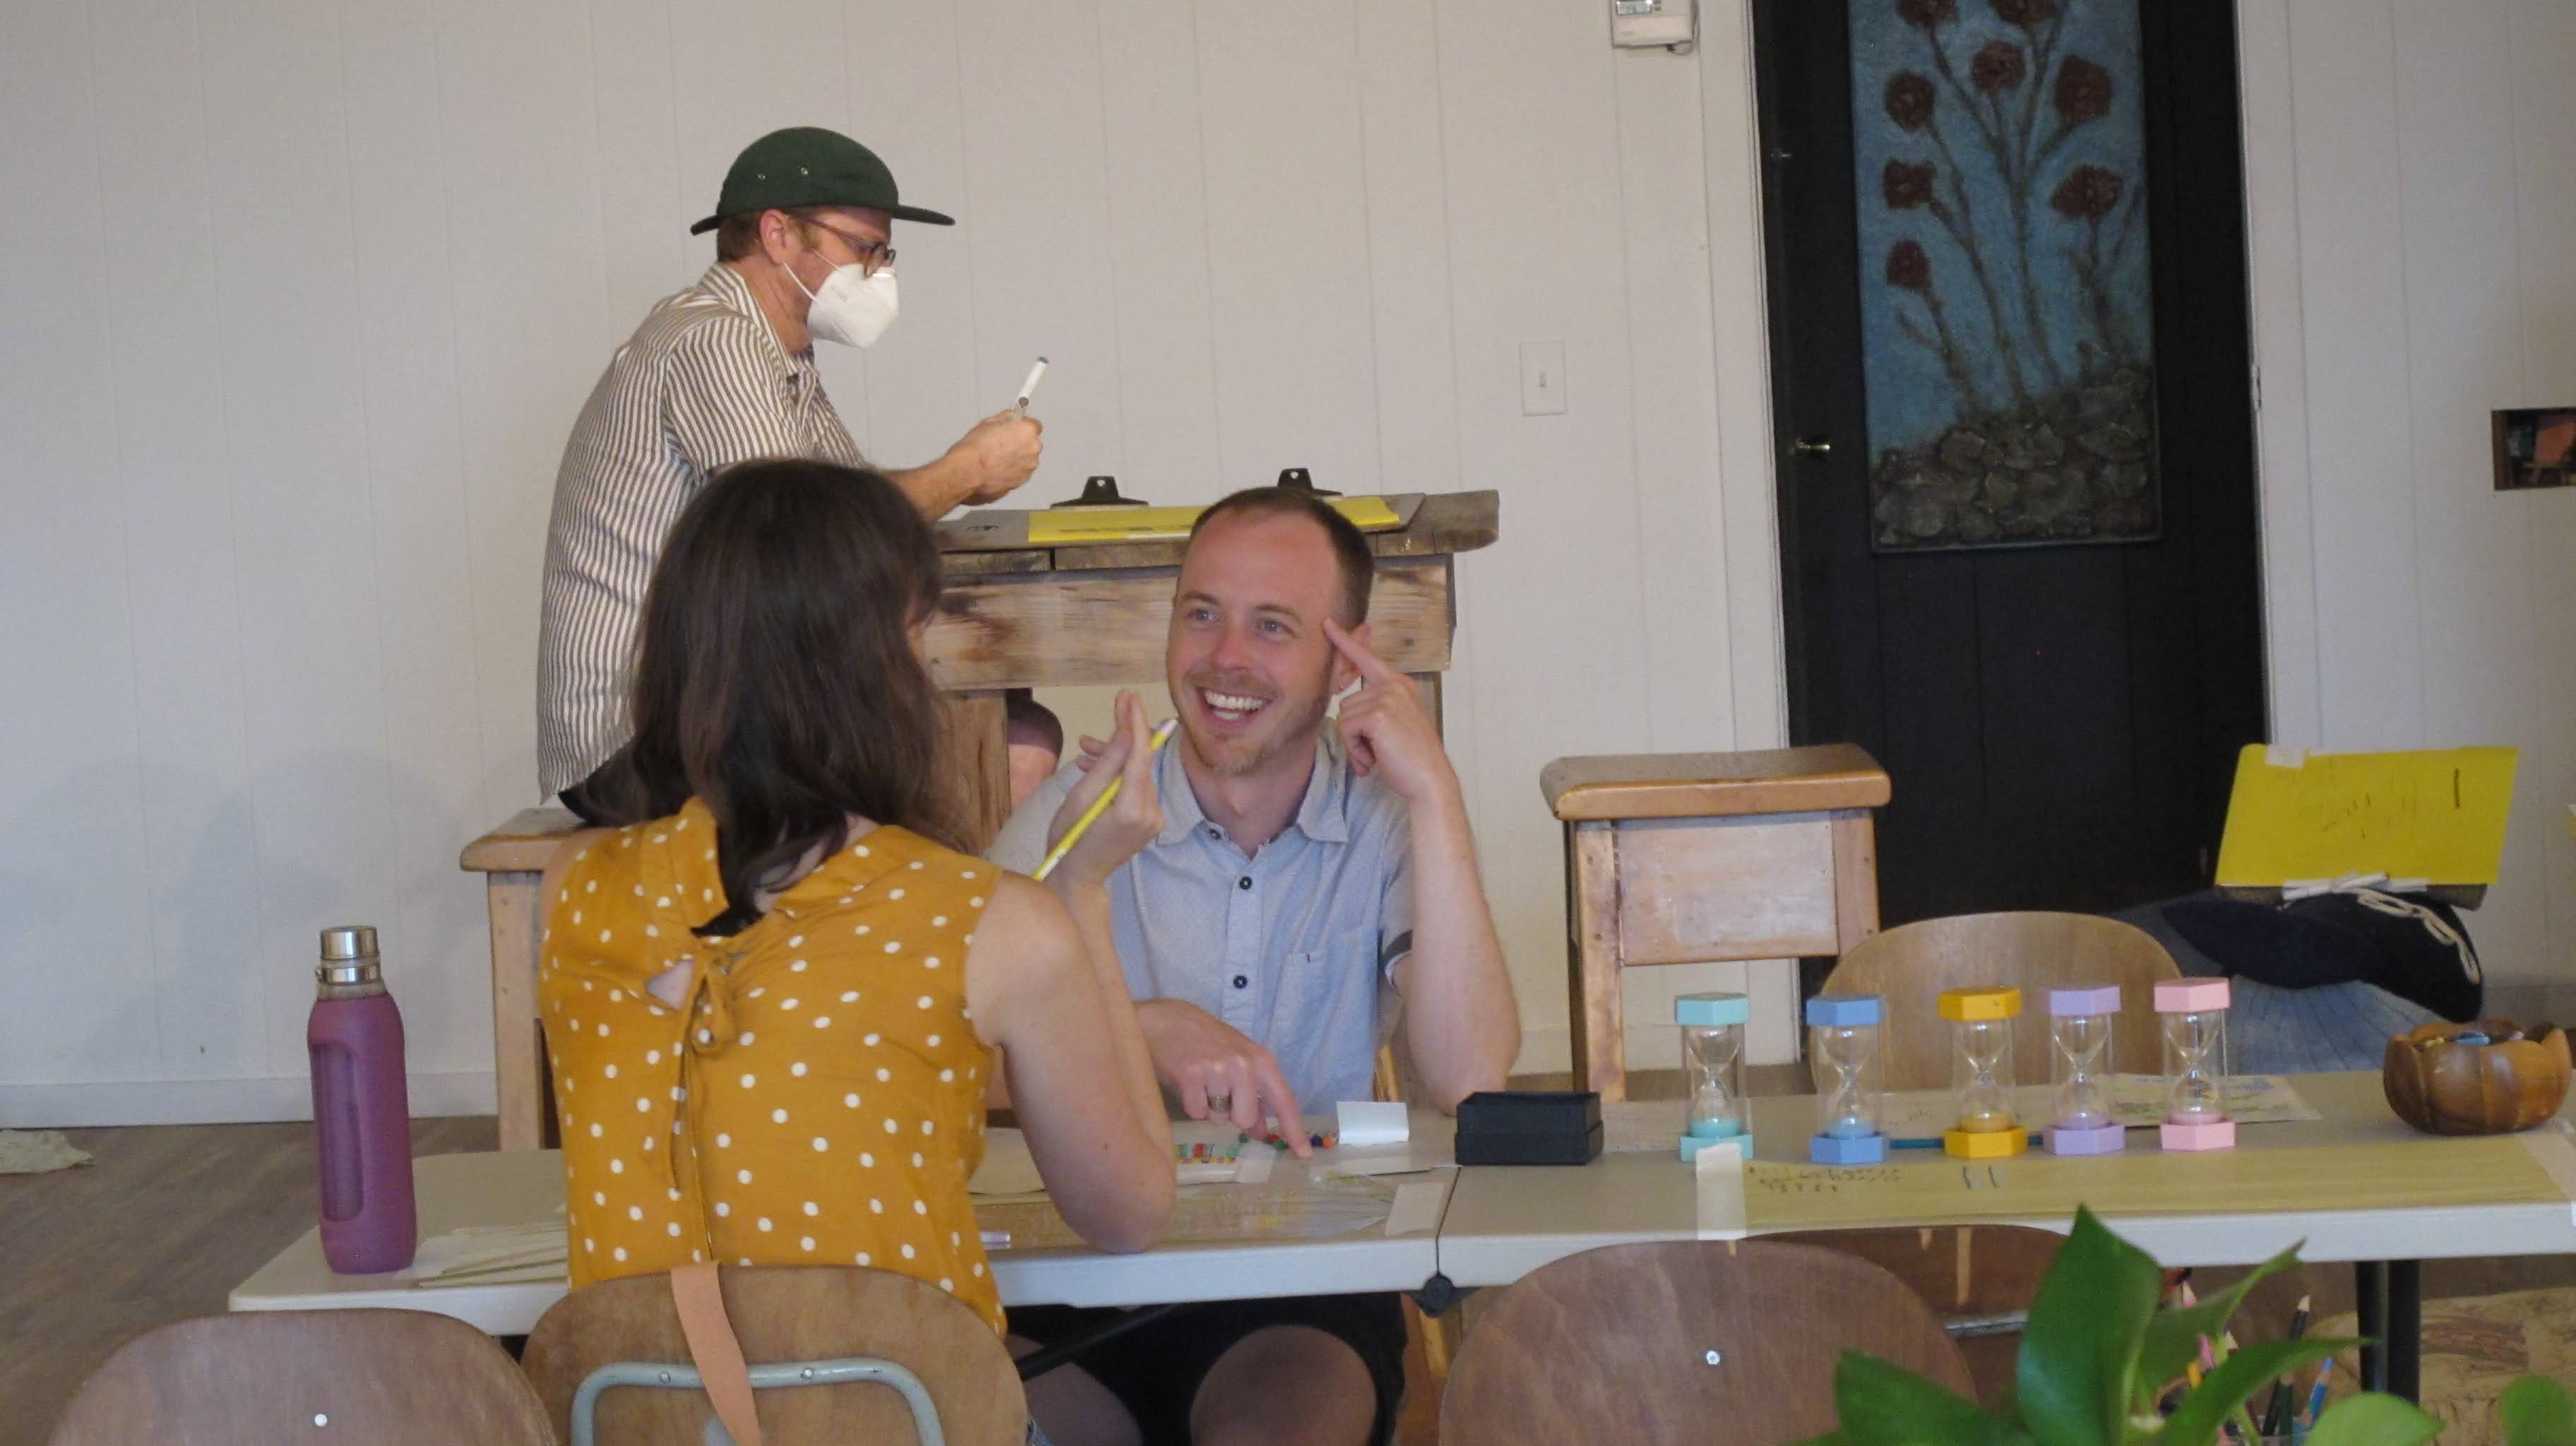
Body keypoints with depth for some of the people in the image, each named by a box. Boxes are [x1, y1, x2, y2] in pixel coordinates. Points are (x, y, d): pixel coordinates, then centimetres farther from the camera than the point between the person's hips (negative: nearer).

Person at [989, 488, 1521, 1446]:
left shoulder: (1385, 826, 3)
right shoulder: (1083, 810, 3)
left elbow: (1468, 1084, -13)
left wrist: (1434, 793, -14)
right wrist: (1146, 1028, -24)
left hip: (1306, 1289, 0)